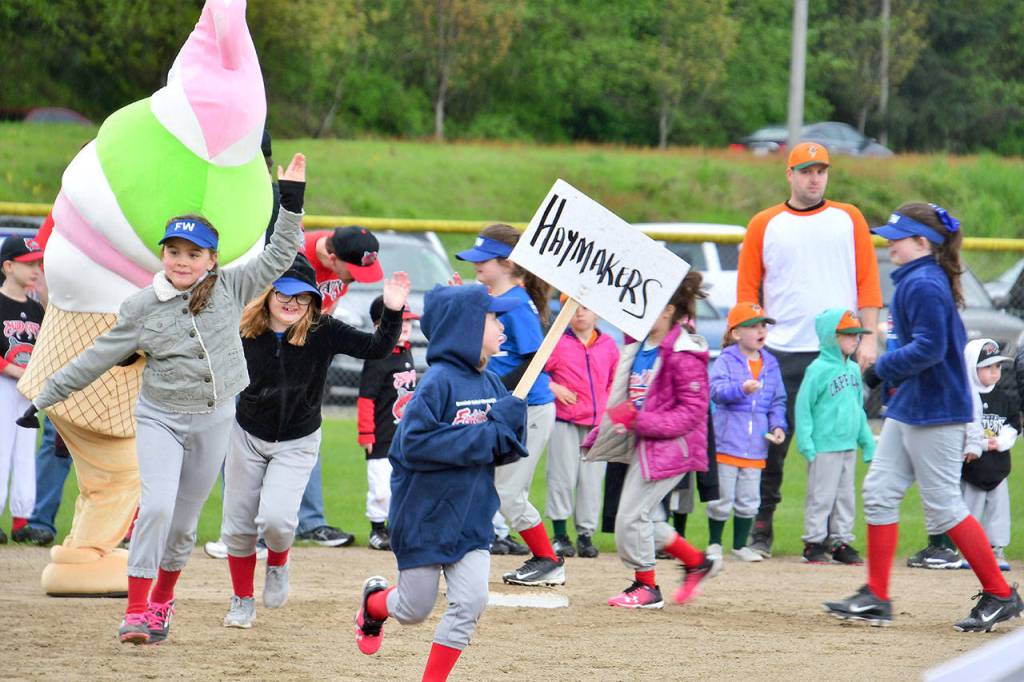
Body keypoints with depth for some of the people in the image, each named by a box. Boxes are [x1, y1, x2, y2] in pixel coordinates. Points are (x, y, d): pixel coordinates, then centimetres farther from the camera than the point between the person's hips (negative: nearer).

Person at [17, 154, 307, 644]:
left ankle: (161, 601, 30)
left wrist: (291, 202, -11)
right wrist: (44, 399, -1)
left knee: (184, 520, 9)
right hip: (159, 419, -2)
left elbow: (277, 259, -2)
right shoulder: (142, 307, -6)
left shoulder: (227, 290, -3)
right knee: (157, 506, -19)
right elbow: (96, 359, -2)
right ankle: (135, 610, -16)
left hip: (213, 420, 2)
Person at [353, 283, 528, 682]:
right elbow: (414, 444, -27)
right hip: (425, 518, -5)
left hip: (472, 520, 5)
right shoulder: (439, 382, -19)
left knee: (470, 603, -7)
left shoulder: (493, 385, 2)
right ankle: (374, 601, 43)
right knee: (414, 610, 9)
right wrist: (483, 438, -24)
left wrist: (509, 427, -15)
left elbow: (506, 453, 8)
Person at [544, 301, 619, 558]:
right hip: (565, 420, -3)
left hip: (598, 422, 3)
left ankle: (586, 534, 10)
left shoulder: (609, 345, 9)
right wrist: (553, 388, -12)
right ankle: (560, 534, 5)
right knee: (563, 476, -2)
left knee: (592, 479, 3)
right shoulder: (558, 343, -1)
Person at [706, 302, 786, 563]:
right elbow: (716, 390, -20)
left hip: (756, 444, 4)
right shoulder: (726, 360, -5)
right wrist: (741, 389, -37)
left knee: (748, 500, 10)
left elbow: (778, 400, 16)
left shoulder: (770, 364, 10)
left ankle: (740, 545, 23)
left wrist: (777, 425, 0)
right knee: (722, 498, 2)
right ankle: (714, 543, 17)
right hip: (727, 441, -4)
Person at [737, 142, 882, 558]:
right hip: (781, 353, 0)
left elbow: (867, 281, 7)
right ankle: (760, 531, 4)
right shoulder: (765, 224, 9)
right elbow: (747, 288, 9)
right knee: (772, 442, -3)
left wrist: (868, 338, -2)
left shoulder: (849, 219, 10)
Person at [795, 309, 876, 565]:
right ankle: (815, 542, 7)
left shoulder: (853, 369, 10)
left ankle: (841, 542, 18)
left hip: (848, 446, 7)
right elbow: (803, 406, -11)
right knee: (821, 496, -2)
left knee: (846, 496, 11)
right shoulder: (818, 370, -12)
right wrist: (806, 443, -16)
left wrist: (867, 442, 15)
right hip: (824, 446, -7)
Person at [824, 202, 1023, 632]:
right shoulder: (913, 281, 14)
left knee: (943, 506, -6)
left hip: (934, 412, -11)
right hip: (907, 408, 11)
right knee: (879, 491, 8)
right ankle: (876, 599, 10)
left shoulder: (924, 285, -18)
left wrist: (882, 370, -15)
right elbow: (952, 340, 22)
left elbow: (929, 347, -25)